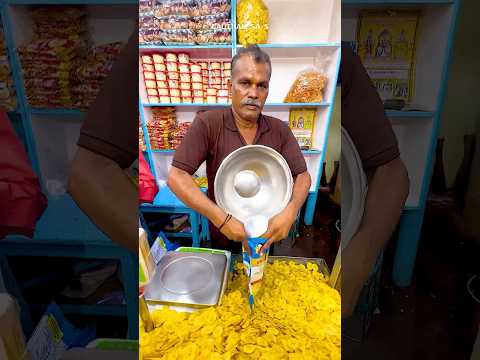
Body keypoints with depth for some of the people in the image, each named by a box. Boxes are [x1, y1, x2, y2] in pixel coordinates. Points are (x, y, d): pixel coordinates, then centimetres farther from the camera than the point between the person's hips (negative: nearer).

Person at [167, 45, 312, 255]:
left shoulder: (280, 130, -10)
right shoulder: (207, 124, -20)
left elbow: (303, 176, -6)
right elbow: (176, 177, -25)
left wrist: (290, 212, -27)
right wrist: (221, 219, -31)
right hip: (223, 236, -2)